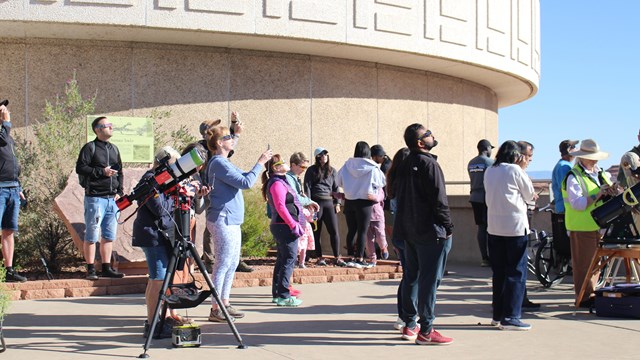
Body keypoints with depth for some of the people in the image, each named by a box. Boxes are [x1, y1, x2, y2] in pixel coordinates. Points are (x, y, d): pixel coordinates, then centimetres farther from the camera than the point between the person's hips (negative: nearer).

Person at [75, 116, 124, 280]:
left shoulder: (114, 149, 18)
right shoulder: (90, 147, -2)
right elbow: (80, 168, -10)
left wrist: (119, 192, 10)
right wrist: (101, 172, -15)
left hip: (112, 199, 7)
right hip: (95, 197, -6)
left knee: (109, 235, 9)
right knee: (92, 235, -5)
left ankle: (106, 268, 16)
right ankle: (91, 269, 0)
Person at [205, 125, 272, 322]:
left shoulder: (223, 162, 17)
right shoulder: (219, 163, -15)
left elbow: (242, 178, 21)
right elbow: (245, 182, -21)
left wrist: (260, 164, 12)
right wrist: (260, 163, -13)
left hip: (231, 221, 10)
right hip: (223, 220, -10)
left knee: (232, 263, 13)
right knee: (223, 264, -7)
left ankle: (224, 304, 19)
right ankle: (215, 309, -3)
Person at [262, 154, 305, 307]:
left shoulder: (281, 182, 18)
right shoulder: (277, 183, -14)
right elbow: (280, 206, -22)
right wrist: (294, 224, -22)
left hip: (281, 226, 11)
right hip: (285, 227, -11)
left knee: (282, 260, 14)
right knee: (289, 260, -9)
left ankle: (277, 294, 19)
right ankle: (283, 296, -8)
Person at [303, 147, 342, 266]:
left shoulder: (332, 171, 16)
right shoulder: (311, 170, 6)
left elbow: (336, 187, 17)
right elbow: (307, 187, 1)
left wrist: (337, 203, 8)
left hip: (329, 203, 2)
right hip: (316, 202, -2)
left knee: (334, 231, -6)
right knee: (316, 232, 1)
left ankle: (337, 258, -2)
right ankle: (319, 258, 8)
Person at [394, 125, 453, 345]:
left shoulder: (404, 165, 12)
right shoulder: (429, 164, -15)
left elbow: (397, 194, 17)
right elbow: (439, 199, -17)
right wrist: (448, 227, -9)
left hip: (409, 231, 9)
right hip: (431, 232, -9)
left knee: (411, 277, 14)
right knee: (429, 280, -6)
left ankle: (410, 325, 21)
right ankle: (425, 331, -5)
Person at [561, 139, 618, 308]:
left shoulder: (601, 174, 15)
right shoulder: (573, 177, -8)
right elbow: (578, 204, -18)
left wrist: (612, 192, -4)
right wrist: (597, 195, -22)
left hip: (598, 226, 7)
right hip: (582, 227, -7)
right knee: (584, 263, -3)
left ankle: (592, 293, 22)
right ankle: (584, 298, 3)